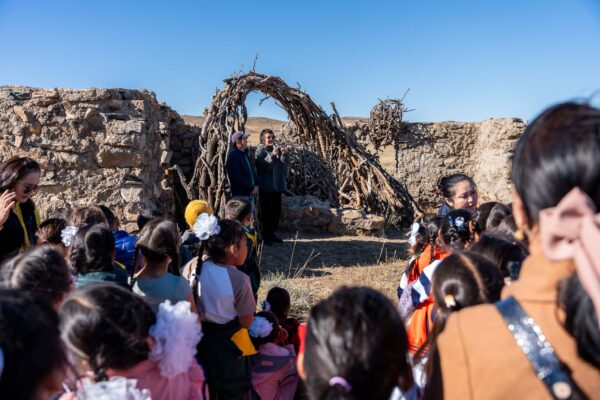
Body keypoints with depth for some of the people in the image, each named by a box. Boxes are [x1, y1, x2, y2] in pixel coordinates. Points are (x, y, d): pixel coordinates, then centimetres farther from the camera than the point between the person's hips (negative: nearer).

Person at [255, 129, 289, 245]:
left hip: (277, 186, 6)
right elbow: (262, 166, -16)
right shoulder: (260, 150, -3)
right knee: (266, 211, -5)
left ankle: (272, 233, 21)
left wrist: (284, 155, -9)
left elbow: (284, 167, 7)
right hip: (266, 186, -6)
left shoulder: (277, 149, 11)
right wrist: (272, 155, -24)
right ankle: (265, 235, 2)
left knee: (276, 211, 9)